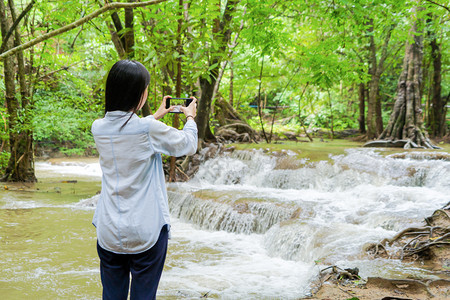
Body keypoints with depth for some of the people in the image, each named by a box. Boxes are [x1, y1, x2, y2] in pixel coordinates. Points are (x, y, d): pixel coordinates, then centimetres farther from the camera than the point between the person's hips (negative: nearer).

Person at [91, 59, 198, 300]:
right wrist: (190, 117, 20)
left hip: (109, 232, 5)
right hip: (145, 232, -5)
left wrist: (155, 116, 31)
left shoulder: (98, 128, 0)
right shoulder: (149, 129, -15)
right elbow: (189, 145, 2)